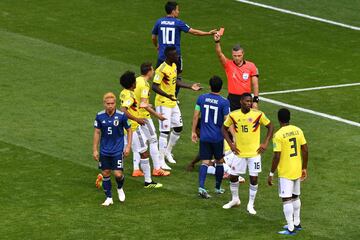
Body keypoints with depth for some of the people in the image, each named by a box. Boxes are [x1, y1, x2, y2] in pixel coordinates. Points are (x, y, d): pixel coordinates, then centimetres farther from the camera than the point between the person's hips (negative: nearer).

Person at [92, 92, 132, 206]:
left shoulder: (121, 115, -10)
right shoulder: (100, 116, -5)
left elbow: (129, 130, 3)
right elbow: (97, 133, 4)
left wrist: (128, 146, -3)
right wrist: (95, 150, 2)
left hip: (117, 150, -2)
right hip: (104, 151, 2)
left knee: (118, 174, -8)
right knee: (105, 174, 4)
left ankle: (120, 188, 25)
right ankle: (109, 198, 18)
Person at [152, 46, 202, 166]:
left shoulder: (173, 66, 6)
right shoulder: (162, 69, -23)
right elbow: (154, 86, -26)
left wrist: (190, 86, 17)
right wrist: (167, 95, -39)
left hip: (173, 103, 9)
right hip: (163, 104, -9)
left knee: (178, 128, 16)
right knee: (165, 131, -7)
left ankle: (168, 151, 33)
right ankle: (161, 160, 2)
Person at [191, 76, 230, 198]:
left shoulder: (201, 98, -2)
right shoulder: (224, 102, -11)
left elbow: (196, 116, 2)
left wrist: (193, 132, 11)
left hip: (204, 137, 2)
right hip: (218, 137, -2)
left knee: (205, 162, 1)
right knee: (219, 162, 16)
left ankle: (201, 187, -17)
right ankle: (218, 187, 27)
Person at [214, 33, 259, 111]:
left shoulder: (251, 66, 0)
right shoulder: (228, 65, -2)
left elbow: (255, 84, 1)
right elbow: (219, 54, -17)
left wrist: (255, 100, -4)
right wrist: (217, 41, -34)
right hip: (232, 99, -1)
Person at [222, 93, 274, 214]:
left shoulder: (258, 114, -10)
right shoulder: (233, 115, -6)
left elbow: (270, 127, 3)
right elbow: (224, 128, 9)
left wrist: (265, 143, -4)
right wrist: (230, 144, -1)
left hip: (254, 152, -2)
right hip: (239, 152, 2)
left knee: (254, 178, -1)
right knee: (233, 176, 6)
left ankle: (251, 205, 12)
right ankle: (235, 199, 29)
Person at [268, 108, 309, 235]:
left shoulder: (278, 135, -17)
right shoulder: (298, 131, 1)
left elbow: (276, 157, -18)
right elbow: (305, 150, 4)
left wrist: (271, 174, -9)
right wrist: (304, 168, 15)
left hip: (285, 173, -7)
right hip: (297, 171, 7)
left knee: (287, 200, -1)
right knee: (295, 197, 21)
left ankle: (291, 229, 0)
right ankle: (296, 223, 31)